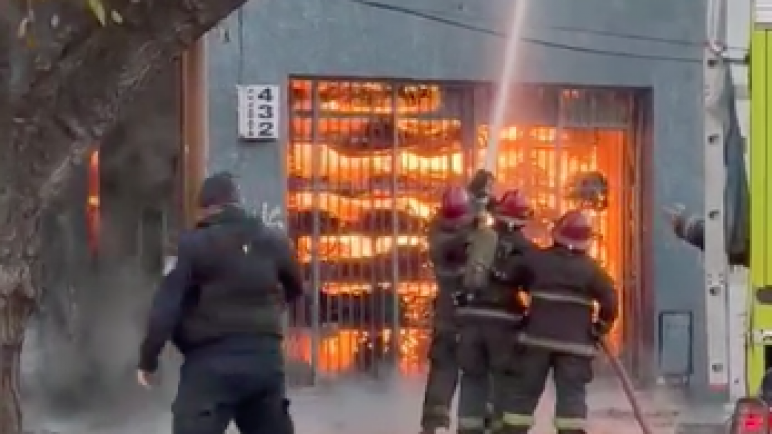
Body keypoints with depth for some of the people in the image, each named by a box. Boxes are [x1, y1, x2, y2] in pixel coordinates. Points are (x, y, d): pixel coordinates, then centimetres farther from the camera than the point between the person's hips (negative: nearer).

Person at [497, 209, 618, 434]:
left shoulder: (536, 259, 3)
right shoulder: (591, 268, 0)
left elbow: (508, 278, 14)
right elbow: (610, 302, -3)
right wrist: (600, 329, 12)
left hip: (537, 337, 1)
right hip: (575, 342, -1)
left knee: (523, 391, 9)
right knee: (572, 395, -3)